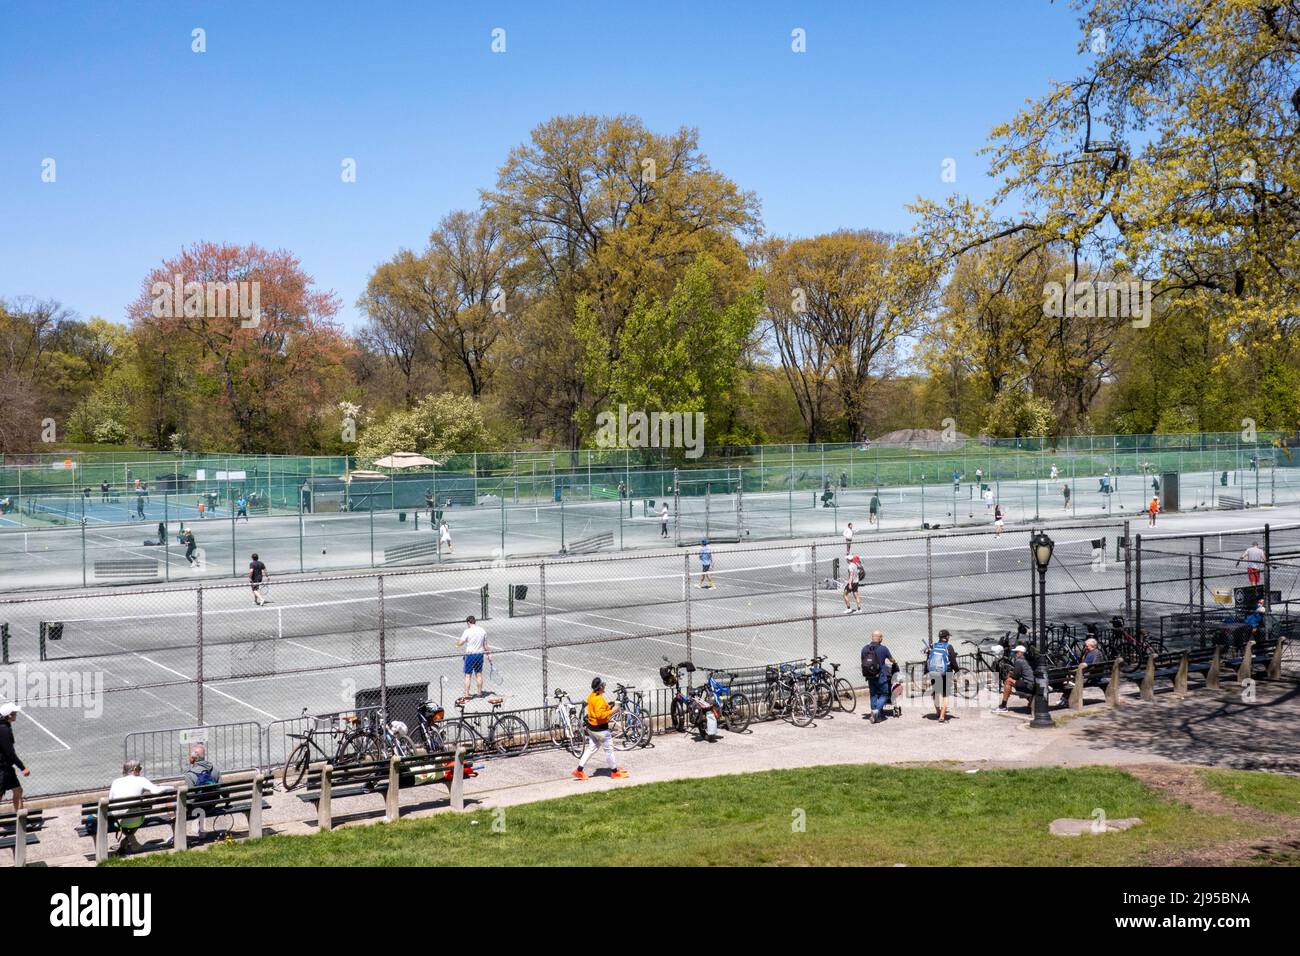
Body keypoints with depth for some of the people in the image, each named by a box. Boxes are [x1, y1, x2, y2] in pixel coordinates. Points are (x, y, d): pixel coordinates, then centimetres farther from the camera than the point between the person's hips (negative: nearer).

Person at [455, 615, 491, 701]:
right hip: (480, 654, 5)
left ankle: (466, 695, 0)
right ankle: (480, 693, 25)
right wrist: (488, 655, 19)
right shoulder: (482, 631, 3)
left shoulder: (467, 631, -13)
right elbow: (485, 645, 8)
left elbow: (460, 643, -11)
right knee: (479, 674, 16)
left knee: (467, 675, 1)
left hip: (470, 655, -5)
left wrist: (457, 641, 12)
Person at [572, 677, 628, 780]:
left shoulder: (591, 696, 5)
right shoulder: (600, 699, -24)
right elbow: (600, 715, -29)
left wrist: (608, 708, 12)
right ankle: (614, 771, 19)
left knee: (591, 748, 16)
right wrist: (612, 711, -23)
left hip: (591, 727, 9)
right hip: (601, 728, -9)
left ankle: (579, 771, 14)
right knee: (609, 749, 6)